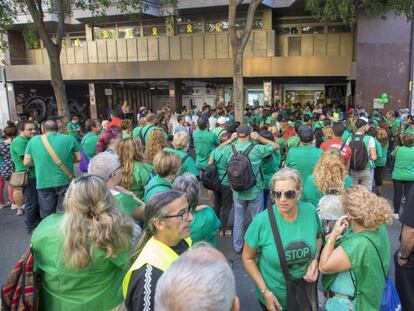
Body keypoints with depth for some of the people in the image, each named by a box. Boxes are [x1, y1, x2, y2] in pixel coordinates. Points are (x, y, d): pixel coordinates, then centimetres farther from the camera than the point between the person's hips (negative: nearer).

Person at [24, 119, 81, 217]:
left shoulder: (33, 140, 2)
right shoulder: (69, 138, -3)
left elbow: (26, 162, 2)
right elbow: (79, 157, -1)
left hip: (43, 183, 1)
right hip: (64, 181, -1)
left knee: (47, 216, 13)